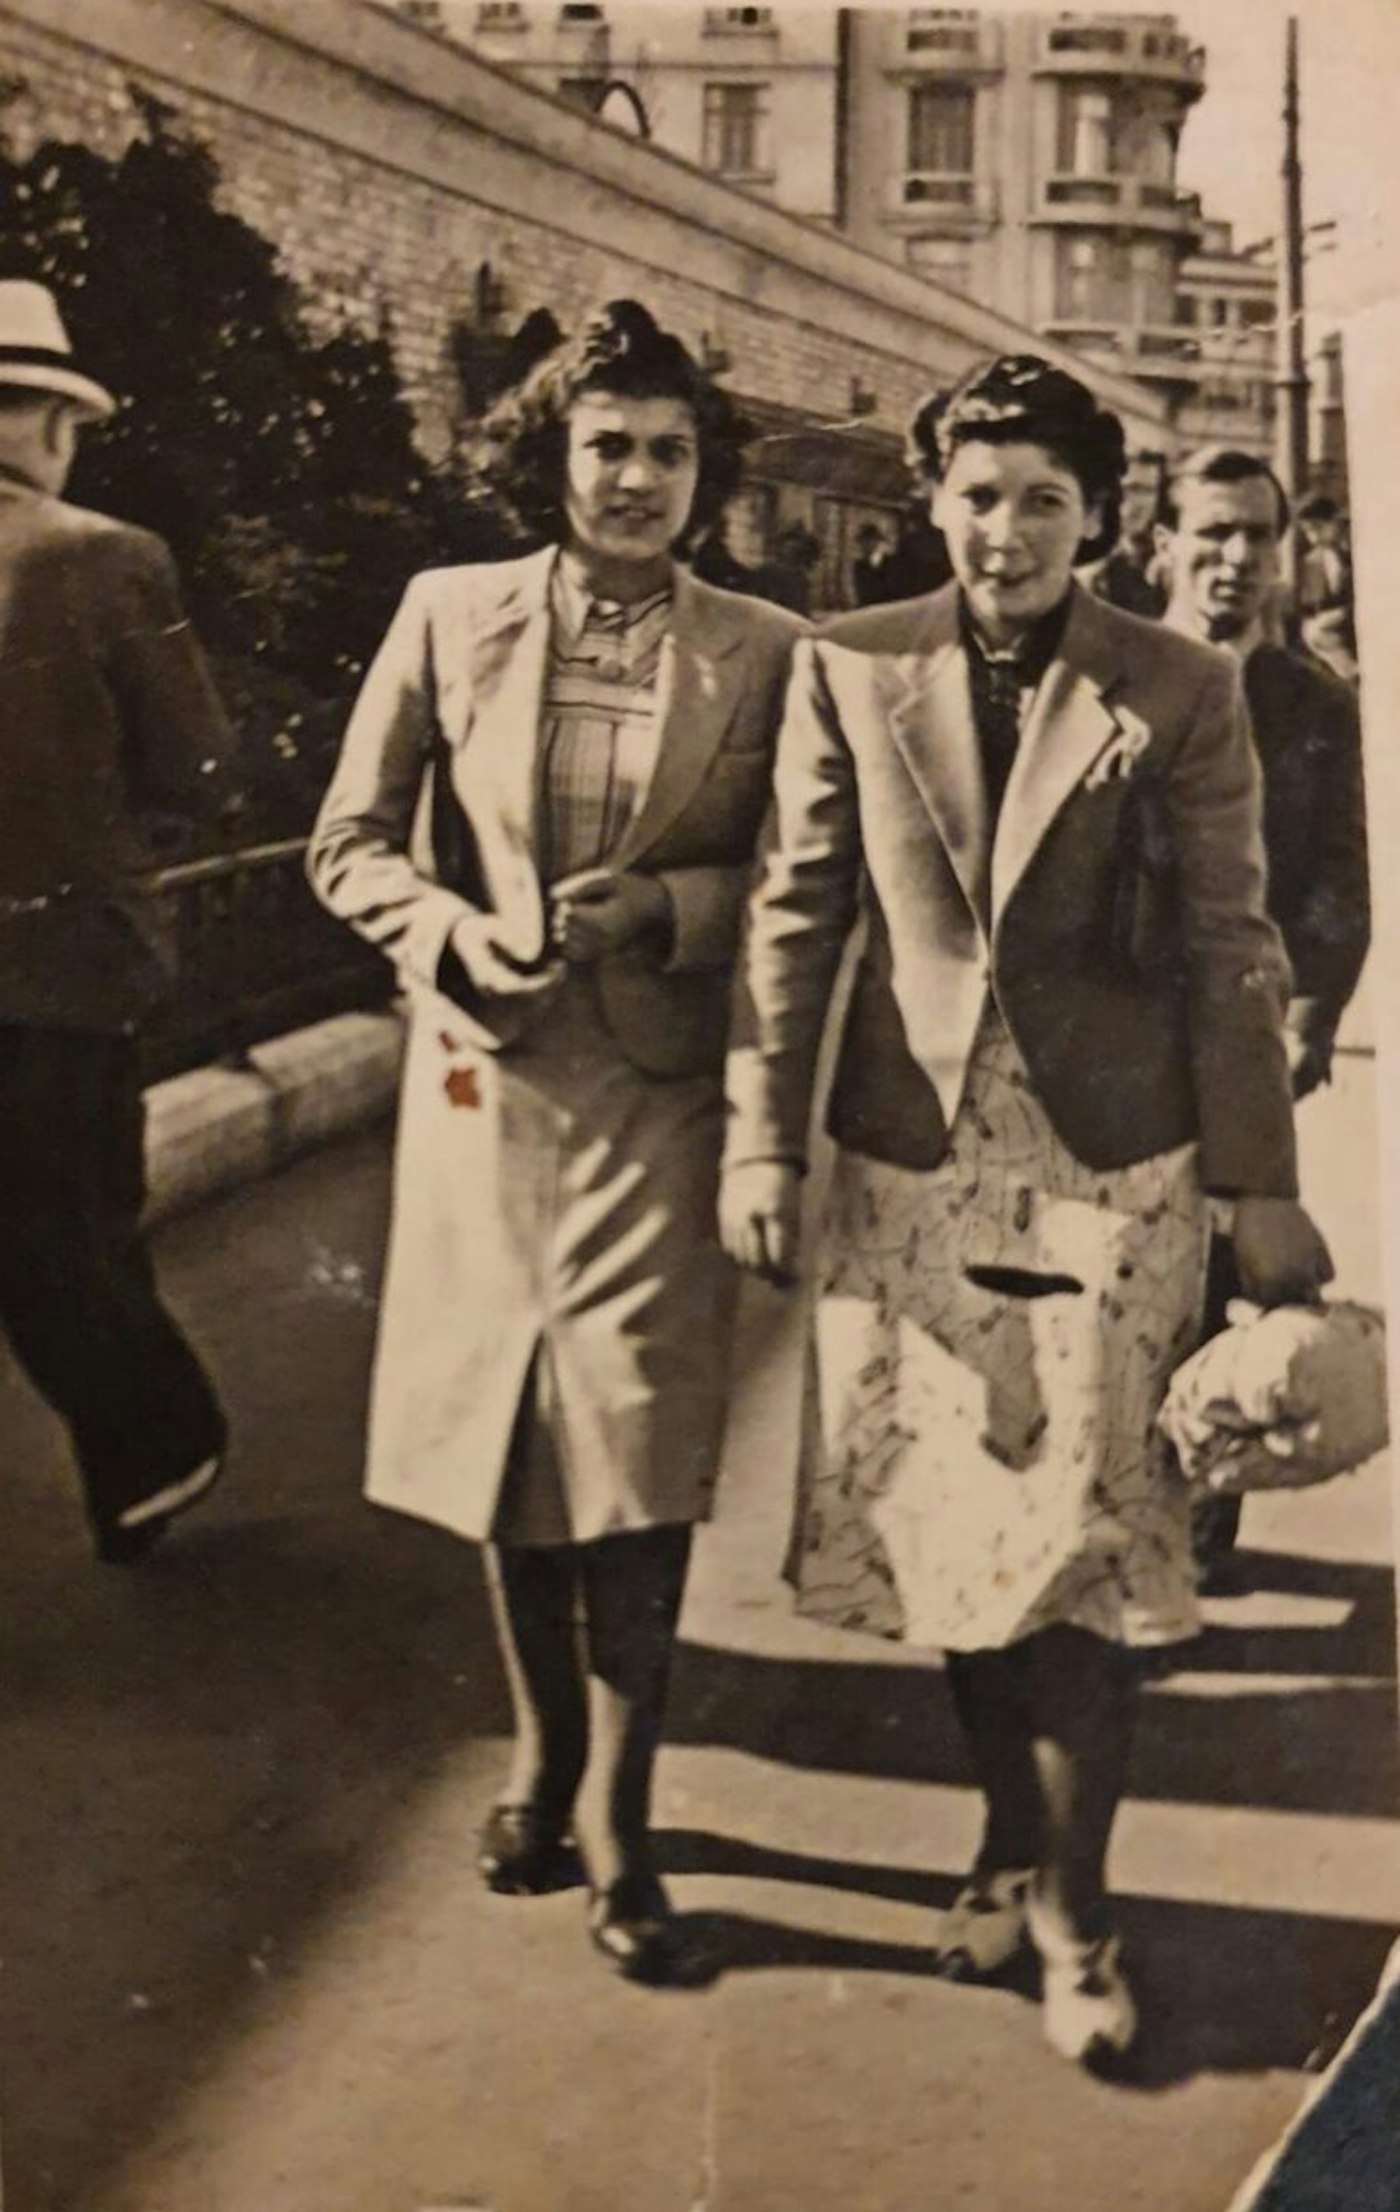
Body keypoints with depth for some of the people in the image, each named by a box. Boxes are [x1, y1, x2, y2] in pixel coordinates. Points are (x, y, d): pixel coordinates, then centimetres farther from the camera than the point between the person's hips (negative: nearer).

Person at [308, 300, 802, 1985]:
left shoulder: (761, 653, 0)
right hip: (487, 1080, 2)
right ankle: (544, 1748, 35)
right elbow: (350, 843, 6)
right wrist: (452, 928, -12)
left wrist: (659, 907, -14)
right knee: (507, 1430, 13)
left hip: (657, 1090, -2)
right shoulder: (449, 616, 3)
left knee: (640, 1443, -6)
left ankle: (613, 1814, 11)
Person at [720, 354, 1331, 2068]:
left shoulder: (1179, 695, -1)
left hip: (1107, 1175, -2)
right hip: (907, 1168, 2)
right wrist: (762, 1139, 0)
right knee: (946, 1533, 11)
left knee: (1077, 1545, 1)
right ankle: (1013, 1835, 32)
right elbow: (796, 913, 4)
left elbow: (1230, 951, 0)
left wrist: (1261, 1189, -1)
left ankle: (1071, 1903, 17)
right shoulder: (850, 670, 2)